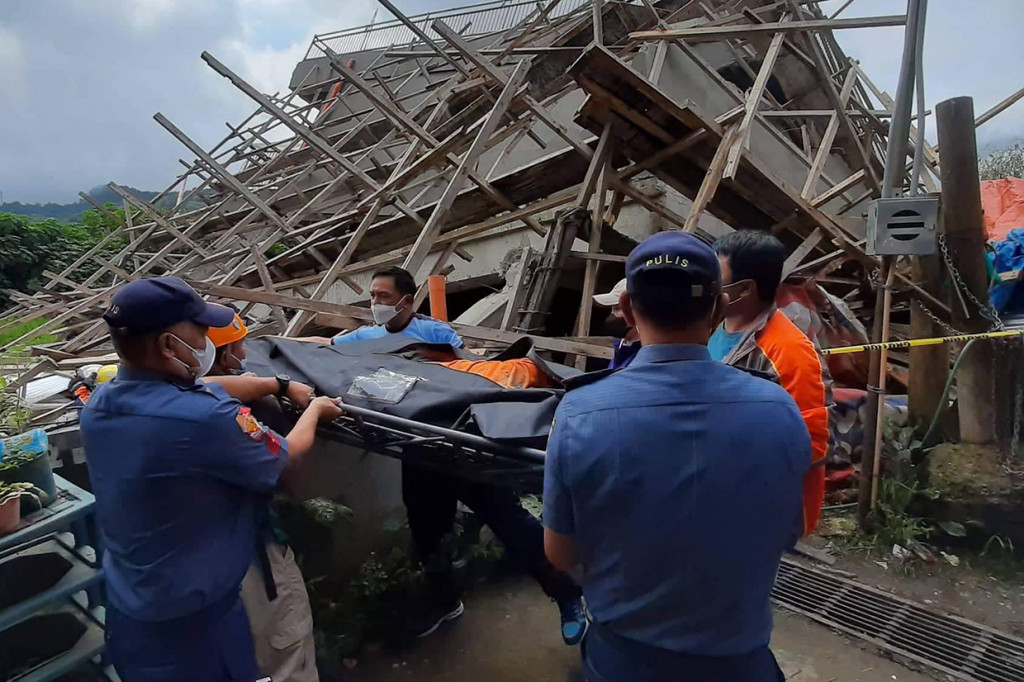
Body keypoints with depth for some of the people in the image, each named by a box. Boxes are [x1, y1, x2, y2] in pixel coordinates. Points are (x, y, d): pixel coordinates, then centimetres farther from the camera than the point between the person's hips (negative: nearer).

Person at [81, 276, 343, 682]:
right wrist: (315, 411, 3)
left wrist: (282, 385, 17)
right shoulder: (204, 419, -34)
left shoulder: (99, 404, -6)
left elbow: (202, 388, 8)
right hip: (194, 617, -8)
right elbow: (287, 463, -16)